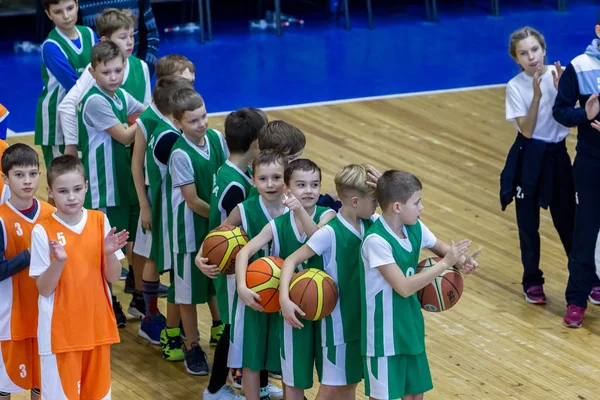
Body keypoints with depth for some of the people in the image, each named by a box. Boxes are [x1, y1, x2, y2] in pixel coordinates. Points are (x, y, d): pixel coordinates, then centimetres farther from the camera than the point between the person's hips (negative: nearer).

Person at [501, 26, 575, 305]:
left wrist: (560, 90, -22)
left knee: (567, 220, 8)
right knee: (528, 224, 7)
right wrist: (537, 94, -24)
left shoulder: (559, 74, -6)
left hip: (558, 156, 1)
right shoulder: (516, 87, -10)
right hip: (529, 159, -1)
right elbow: (527, 130, -16)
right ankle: (532, 281, 20)